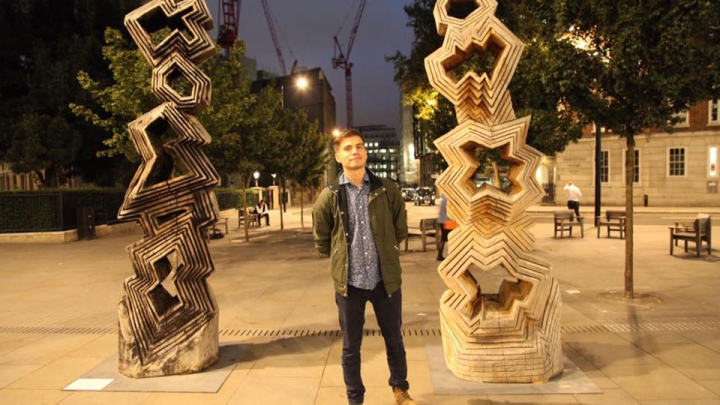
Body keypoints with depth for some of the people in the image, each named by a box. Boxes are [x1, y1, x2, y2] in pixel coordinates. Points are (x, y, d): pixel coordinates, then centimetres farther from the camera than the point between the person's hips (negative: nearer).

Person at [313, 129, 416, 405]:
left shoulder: (386, 190, -2)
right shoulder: (329, 196, -6)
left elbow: (400, 229, 12)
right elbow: (321, 241, 7)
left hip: (386, 279, 1)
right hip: (349, 282, -1)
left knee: (394, 340, 17)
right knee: (351, 348, 11)